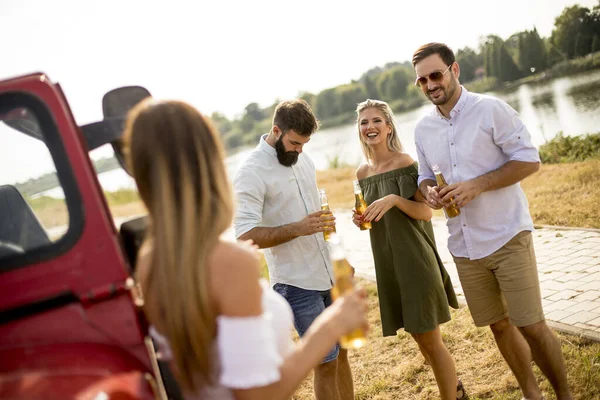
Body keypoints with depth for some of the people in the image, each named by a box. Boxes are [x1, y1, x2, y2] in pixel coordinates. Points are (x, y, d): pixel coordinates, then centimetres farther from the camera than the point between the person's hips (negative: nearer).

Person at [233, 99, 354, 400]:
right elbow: (244, 235, -22)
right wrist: (298, 229, -32)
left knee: (341, 352, 15)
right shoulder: (252, 173, -15)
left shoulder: (302, 159, 8)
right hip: (297, 284, -7)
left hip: (332, 275, 7)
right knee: (326, 362, 3)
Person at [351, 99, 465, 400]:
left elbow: (425, 212, -13)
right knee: (419, 338, 16)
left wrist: (394, 198, -28)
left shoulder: (405, 162, -10)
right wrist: (361, 219, -4)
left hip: (415, 259, -6)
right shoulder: (363, 173, 7)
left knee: (430, 340, -1)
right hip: (388, 263, 6)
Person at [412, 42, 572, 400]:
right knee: (499, 325, 14)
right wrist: (429, 191, -7)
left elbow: (530, 159, -11)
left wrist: (477, 185, -21)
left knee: (530, 326, -4)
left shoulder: (490, 109, -10)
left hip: (507, 236, -5)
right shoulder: (423, 128, 6)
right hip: (465, 246, 5)